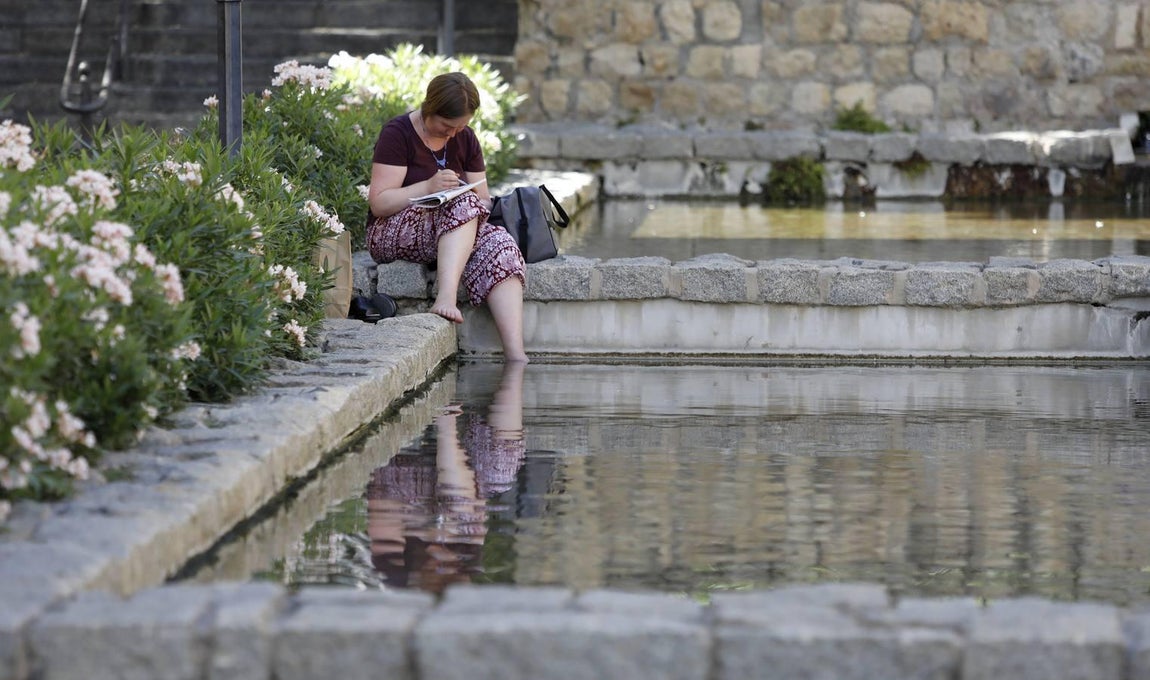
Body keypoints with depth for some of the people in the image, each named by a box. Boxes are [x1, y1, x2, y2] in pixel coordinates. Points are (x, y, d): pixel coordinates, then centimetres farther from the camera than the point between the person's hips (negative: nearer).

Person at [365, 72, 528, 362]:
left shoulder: (465, 138, 12)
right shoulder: (397, 133, -7)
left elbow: (482, 197, 13)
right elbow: (378, 203, -14)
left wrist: (486, 205, -12)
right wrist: (428, 188, -27)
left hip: (453, 236, 6)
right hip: (393, 234, -5)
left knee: (500, 245, -28)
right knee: (462, 204, -33)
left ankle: (515, 355, -42)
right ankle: (446, 296, -51)